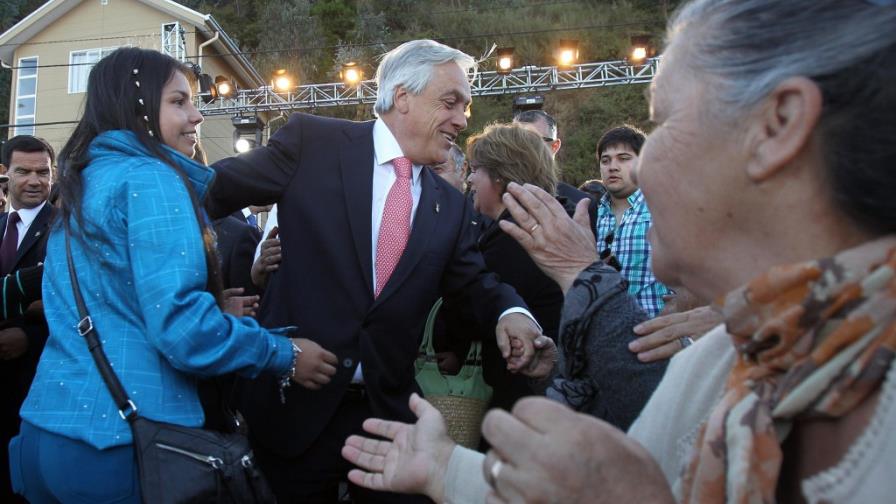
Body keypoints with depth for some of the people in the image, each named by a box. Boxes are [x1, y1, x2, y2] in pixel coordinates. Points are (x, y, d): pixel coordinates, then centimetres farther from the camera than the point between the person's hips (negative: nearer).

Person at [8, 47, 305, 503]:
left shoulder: (81, 185, 14)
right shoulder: (150, 180, -13)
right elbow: (181, 329, -22)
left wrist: (218, 305, 13)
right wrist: (286, 355, -9)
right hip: (121, 440, -8)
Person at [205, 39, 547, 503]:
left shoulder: (450, 206, 7)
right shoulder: (313, 141, -6)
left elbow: (472, 280, 11)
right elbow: (210, 192, -2)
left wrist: (511, 311, -10)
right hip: (295, 403, -3)